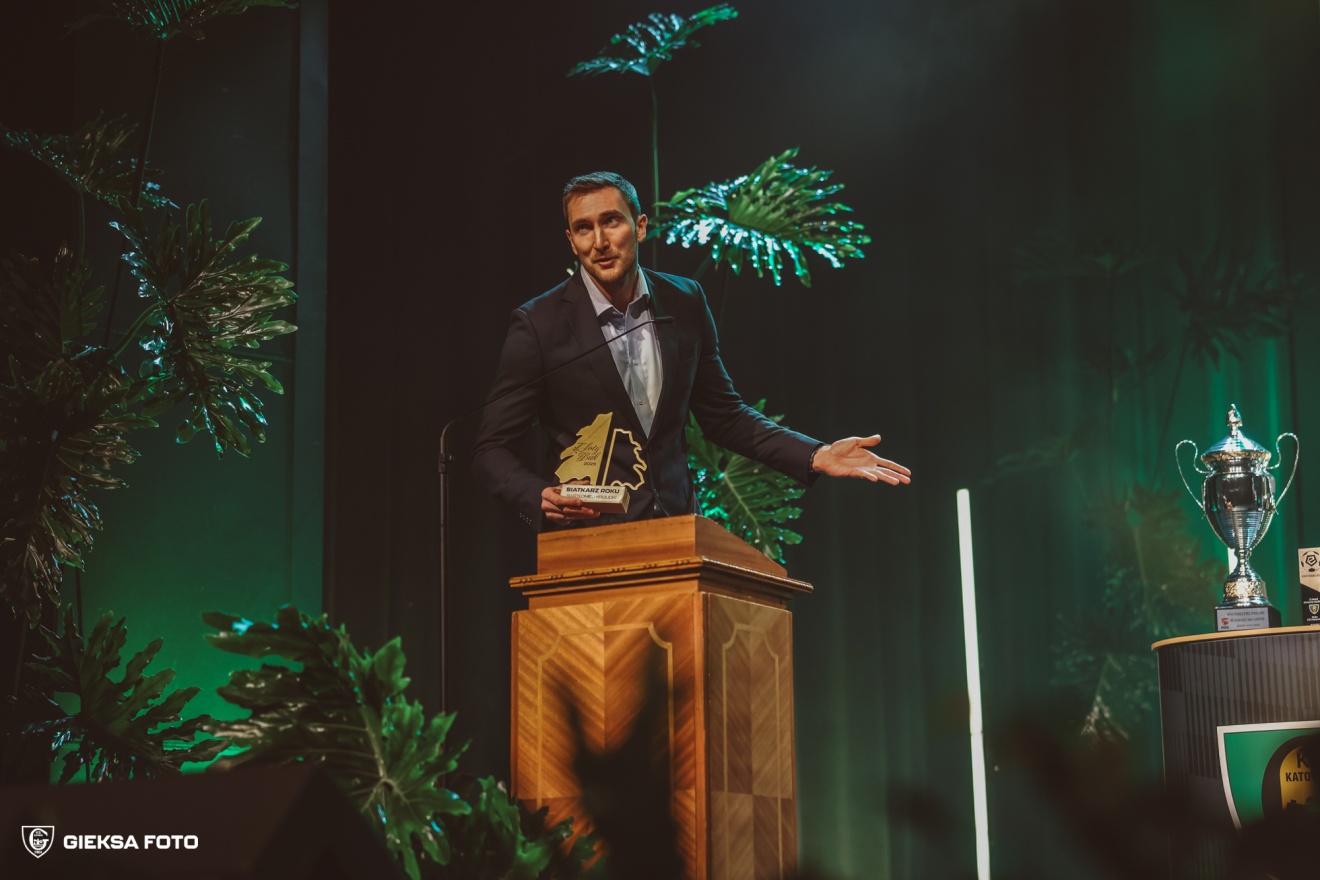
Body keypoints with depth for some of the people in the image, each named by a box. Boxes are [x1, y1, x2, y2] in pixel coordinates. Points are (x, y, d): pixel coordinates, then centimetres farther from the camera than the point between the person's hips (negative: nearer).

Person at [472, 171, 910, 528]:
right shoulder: (538, 323, -5)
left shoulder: (685, 302, 6)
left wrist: (816, 455, 5)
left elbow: (722, 414, 16)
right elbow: (492, 449, -1)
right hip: (586, 540, -3)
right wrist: (540, 496, -21)